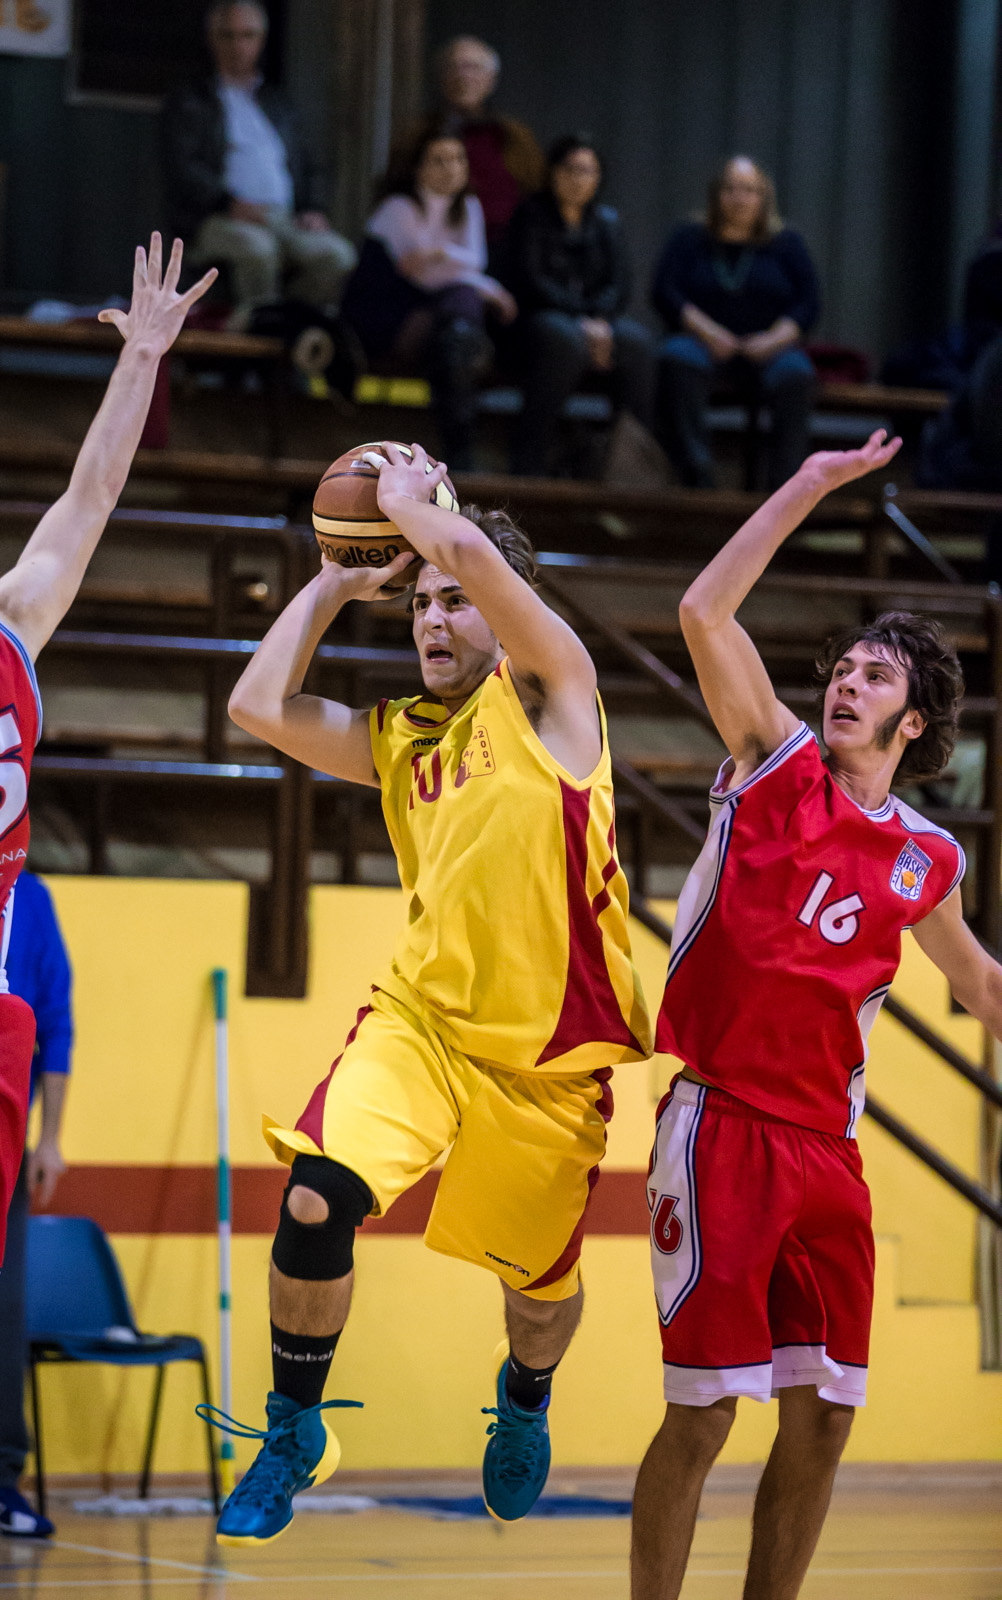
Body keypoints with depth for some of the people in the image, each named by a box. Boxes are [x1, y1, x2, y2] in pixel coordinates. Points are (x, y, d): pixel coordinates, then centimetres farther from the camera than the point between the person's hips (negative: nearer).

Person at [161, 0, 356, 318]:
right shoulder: (186, 102, 14)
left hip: (286, 220, 4)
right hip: (217, 220, -4)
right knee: (256, 247, -40)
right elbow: (180, 171, -1)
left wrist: (311, 209, 3)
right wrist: (230, 203, -18)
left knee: (337, 255, -28)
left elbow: (301, 167, 26)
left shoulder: (274, 102, 29)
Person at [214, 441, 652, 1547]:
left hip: (553, 1057, -3)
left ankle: (525, 1397, 49)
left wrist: (408, 498, 3)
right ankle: (294, 1432, -2)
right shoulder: (396, 738, 14)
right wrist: (335, 584, 12)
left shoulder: (549, 693, -2)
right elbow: (259, 707, 6)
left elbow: (471, 549, -17)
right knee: (315, 1200, -22)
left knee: (541, 1286, 11)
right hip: (423, 1018, 3)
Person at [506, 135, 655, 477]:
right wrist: (581, 321, -19)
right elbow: (531, 282, -7)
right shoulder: (531, 215, 5)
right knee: (565, 338, -39)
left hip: (599, 320, 4)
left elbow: (619, 285, 6)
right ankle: (529, 459, -38)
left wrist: (599, 321, -17)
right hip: (540, 317, -4)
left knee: (635, 340, -29)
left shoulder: (606, 221, 17)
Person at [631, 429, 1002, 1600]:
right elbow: (704, 611, -9)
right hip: (721, 1127, -4)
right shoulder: (777, 765, 2)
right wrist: (812, 485, -8)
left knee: (822, 1417, 5)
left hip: (826, 1146, 5)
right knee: (701, 1412, -6)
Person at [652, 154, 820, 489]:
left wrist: (774, 339, -14)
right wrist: (707, 331, -14)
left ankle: (785, 483, -36)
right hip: (705, 343, 0)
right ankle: (696, 476, -41)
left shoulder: (786, 244, 15)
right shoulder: (689, 239, 14)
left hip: (768, 347, 0)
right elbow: (663, 292, 2)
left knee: (795, 374, -35)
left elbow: (808, 304, 5)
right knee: (678, 360, -36)